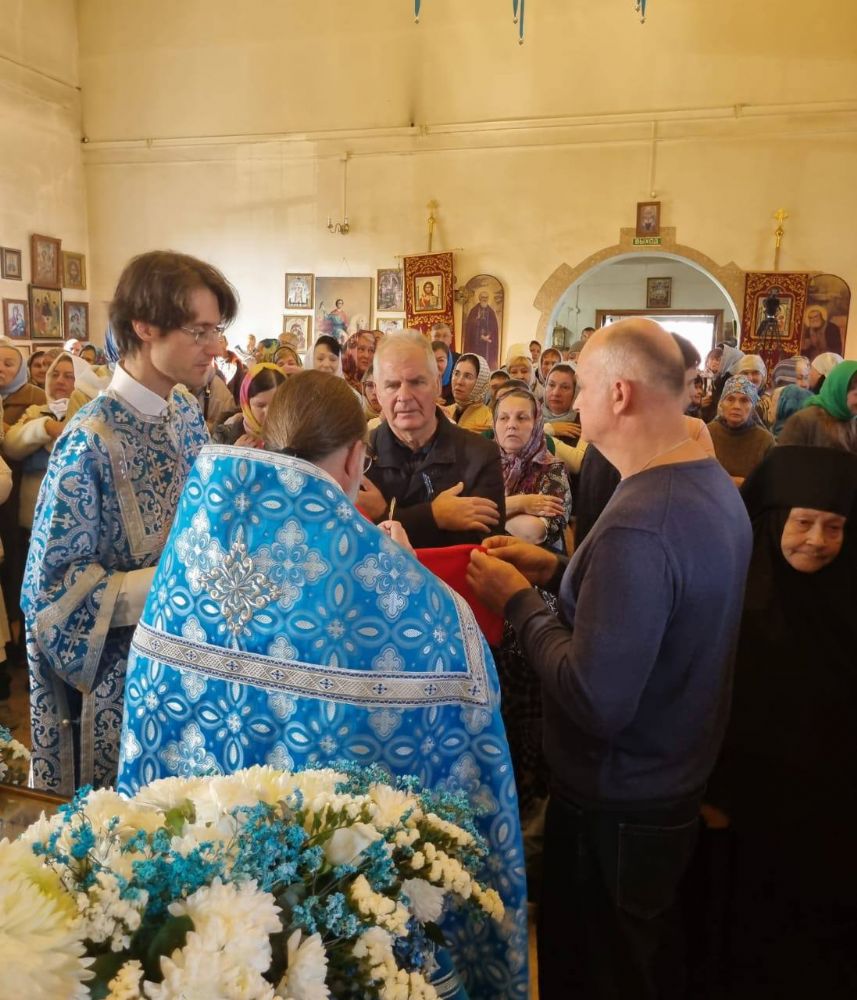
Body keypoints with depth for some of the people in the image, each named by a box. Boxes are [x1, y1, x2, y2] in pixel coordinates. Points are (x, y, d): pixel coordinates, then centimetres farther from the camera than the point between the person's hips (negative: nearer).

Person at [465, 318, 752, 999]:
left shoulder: (637, 524, -31)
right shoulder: (716, 486, 1)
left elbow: (596, 702, -31)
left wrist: (518, 600, -19)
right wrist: (559, 569, 2)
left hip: (618, 807, -9)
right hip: (678, 783, 9)